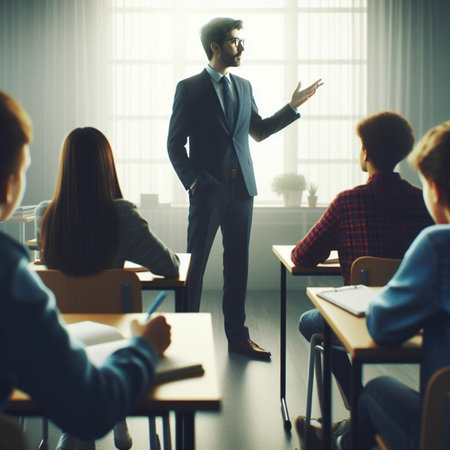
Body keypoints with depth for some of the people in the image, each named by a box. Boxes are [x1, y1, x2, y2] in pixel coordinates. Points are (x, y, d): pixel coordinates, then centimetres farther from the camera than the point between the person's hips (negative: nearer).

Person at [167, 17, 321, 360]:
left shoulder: (244, 86, 14)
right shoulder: (190, 88, -2)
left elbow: (259, 131, 22)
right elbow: (175, 142, -2)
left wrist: (293, 107, 15)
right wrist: (191, 180, -12)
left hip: (242, 188, 5)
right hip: (208, 189, -5)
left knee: (238, 263, 9)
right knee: (195, 264, 1)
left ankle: (237, 335, 19)